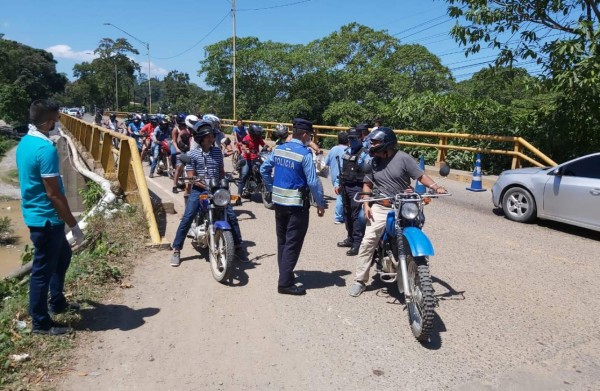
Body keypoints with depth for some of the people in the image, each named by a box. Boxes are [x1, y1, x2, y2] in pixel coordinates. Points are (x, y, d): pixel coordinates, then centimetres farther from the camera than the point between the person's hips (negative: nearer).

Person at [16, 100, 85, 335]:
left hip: (37, 214, 10)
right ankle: (40, 323, 18)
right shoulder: (46, 149, -24)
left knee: (62, 257, 25)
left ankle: (57, 303, 40)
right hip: (46, 219, -10)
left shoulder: (25, 142, 8)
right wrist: (74, 225, -17)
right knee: (43, 270, 3)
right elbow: (53, 193, -24)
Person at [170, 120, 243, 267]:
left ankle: (238, 246, 13)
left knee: (231, 216, -4)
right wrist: (206, 186, -19)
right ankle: (176, 250, 5)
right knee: (187, 219, -10)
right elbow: (191, 178, -9)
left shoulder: (217, 151, 5)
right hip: (198, 189, -3)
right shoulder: (192, 154, -6)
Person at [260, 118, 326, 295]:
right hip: (297, 204, -7)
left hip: (278, 202, 7)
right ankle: (285, 283, 2)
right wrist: (320, 204, -7)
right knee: (292, 244, -1)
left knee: (282, 240, 18)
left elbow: (264, 169, 11)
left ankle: (284, 274, 31)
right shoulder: (305, 154, -15)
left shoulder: (278, 149, 5)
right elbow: (313, 182, -17)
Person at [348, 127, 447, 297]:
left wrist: (436, 187, -23)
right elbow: (367, 184, 13)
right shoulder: (373, 162, 6)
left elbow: (421, 175, -7)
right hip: (381, 208, 3)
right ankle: (360, 280, 1)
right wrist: (366, 205, 1)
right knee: (368, 241, -8)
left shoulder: (403, 158, -8)